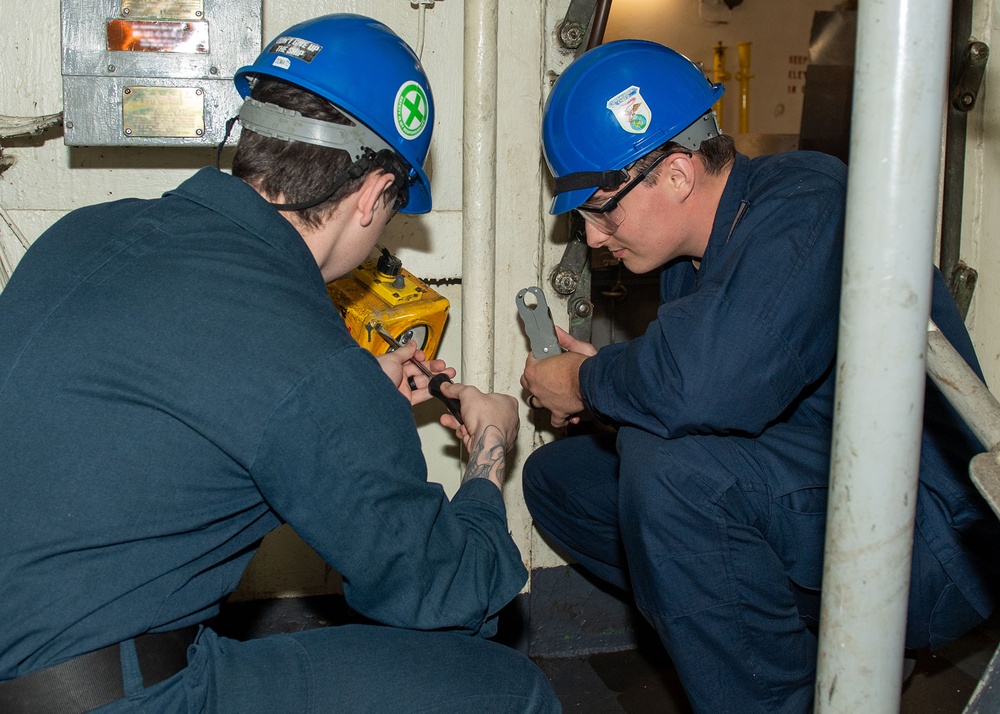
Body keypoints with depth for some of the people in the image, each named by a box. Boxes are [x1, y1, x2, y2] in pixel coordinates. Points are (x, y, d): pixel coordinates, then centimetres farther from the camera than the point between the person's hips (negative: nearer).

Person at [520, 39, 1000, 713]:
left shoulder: (807, 207, -23)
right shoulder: (699, 247, 5)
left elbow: (707, 382, -39)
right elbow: (673, 381, 16)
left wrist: (585, 381, -20)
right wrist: (605, 376, -5)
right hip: (805, 506, 10)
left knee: (664, 457, -32)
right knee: (557, 477, 9)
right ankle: (806, 643, 6)